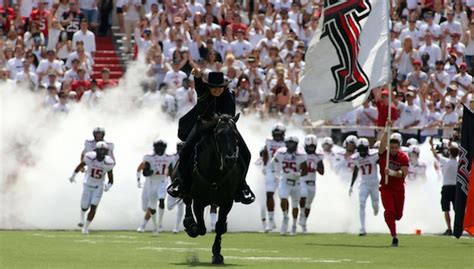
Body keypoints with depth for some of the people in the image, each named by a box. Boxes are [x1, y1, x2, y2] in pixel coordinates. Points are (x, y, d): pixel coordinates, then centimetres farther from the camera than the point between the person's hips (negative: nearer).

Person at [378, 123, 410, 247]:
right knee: (390, 211, -14)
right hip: (386, 188, -2)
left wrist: (392, 172, -31)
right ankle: (394, 237, -5)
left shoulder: (403, 157, -8)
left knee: (398, 214, 11)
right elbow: (382, 143, -28)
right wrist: (387, 129, -39)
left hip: (399, 189, 2)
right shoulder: (384, 154, -9)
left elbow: (404, 173, -16)